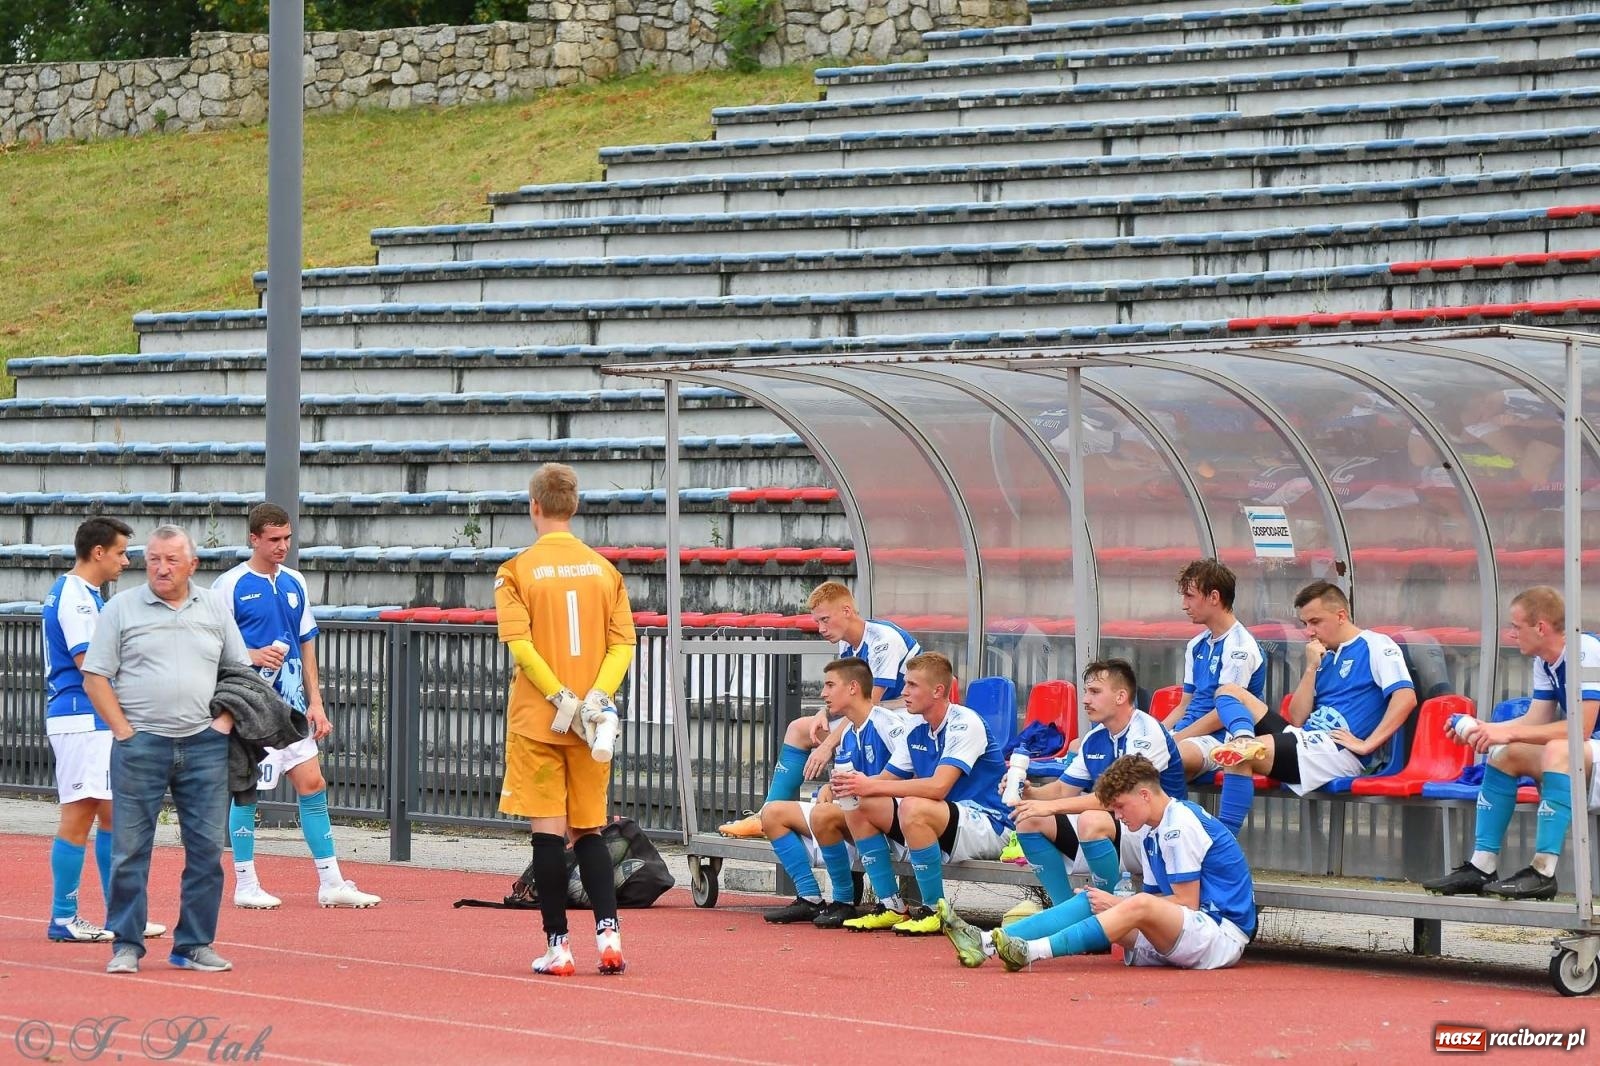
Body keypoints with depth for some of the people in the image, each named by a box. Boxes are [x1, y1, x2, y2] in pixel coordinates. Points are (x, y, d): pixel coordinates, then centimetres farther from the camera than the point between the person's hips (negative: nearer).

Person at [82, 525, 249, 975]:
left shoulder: (214, 608, 11)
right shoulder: (121, 608, 3)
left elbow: (240, 670, 16)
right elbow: (95, 678, 1)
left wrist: (225, 720, 1)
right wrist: (123, 731, -7)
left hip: (204, 746, 2)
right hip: (141, 744, -2)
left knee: (207, 848, 2)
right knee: (130, 848, -2)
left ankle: (195, 945, 10)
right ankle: (126, 946, 6)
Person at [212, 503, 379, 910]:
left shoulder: (295, 583, 11)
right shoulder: (230, 585, -7)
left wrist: (315, 702, 9)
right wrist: (252, 656, -21)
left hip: (291, 705, 6)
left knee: (312, 785, 4)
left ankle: (331, 883, 7)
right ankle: (245, 885, 9)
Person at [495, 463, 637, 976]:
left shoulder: (517, 571, -4)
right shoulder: (604, 569, 7)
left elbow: (519, 641, -15)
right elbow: (623, 643, -1)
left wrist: (563, 699, -15)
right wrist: (596, 697, -8)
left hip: (538, 721, -3)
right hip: (591, 724, 3)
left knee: (548, 830, -1)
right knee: (589, 829, 12)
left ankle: (557, 945, -1)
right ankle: (607, 930, -3)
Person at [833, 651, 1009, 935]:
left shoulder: (965, 724, -17)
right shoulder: (916, 731, 8)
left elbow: (938, 787, -28)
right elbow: (889, 778, 10)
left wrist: (872, 786, -27)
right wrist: (856, 784, -14)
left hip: (986, 825, -9)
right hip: (941, 826, 9)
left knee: (913, 808, -36)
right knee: (858, 807, -3)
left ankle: (935, 910, -22)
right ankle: (891, 907, 0)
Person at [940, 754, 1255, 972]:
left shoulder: (1180, 826, -11)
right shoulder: (1153, 831, 17)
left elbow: (1186, 903, -14)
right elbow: (1157, 895, 13)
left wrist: (1119, 904, -9)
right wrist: (1115, 903, -3)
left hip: (1223, 937, -9)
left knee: (1140, 907, -36)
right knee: (1089, 902, -2)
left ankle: (1031, 951, -46)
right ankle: (988, 943, -19)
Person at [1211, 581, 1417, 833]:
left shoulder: (1375, 646, 1)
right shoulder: (1325, 658, 23)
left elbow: (1406, 697, -15)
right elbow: (1297, 719, 15)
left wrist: (1367, 745, -19)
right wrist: (1311, 668, 5)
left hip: (1338, 752, -9)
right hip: (1305, 739, 9)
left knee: (1239, 755, -27)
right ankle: (1246, 742, -26)